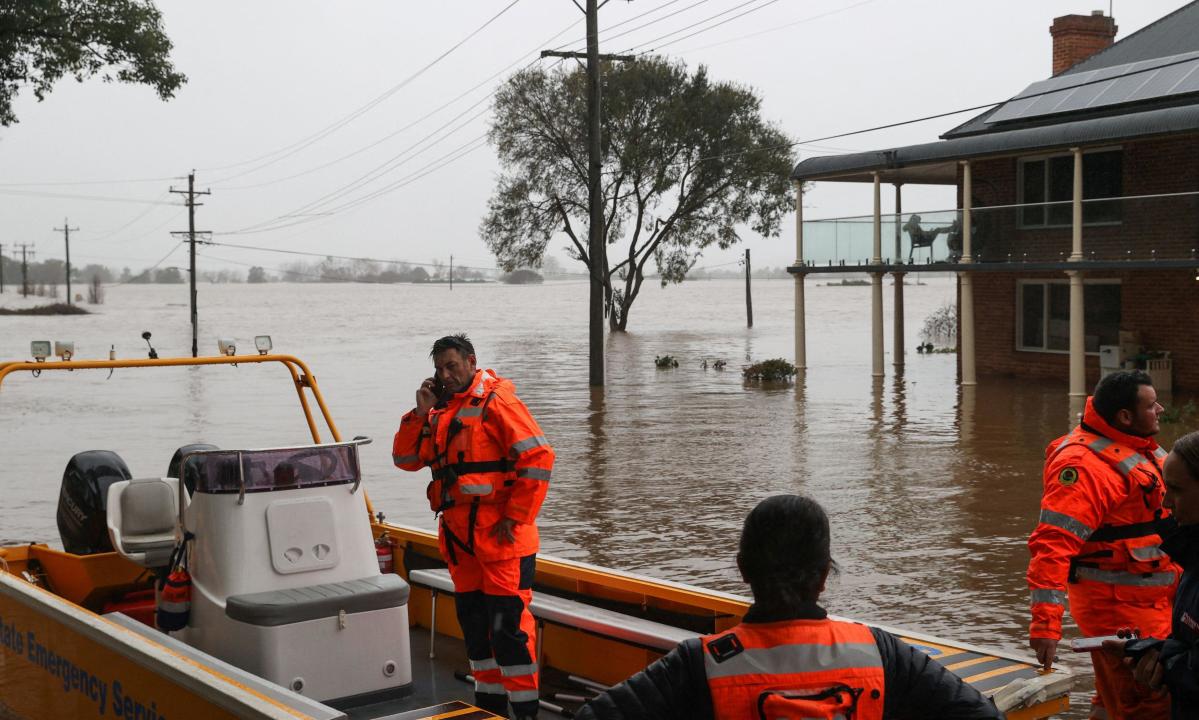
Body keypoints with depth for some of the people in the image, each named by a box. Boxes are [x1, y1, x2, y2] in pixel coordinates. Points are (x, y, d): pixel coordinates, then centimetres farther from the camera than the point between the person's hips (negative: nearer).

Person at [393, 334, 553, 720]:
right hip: (458, 535, 8)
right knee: (473, 621, 15)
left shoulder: (496, 402, -8)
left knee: (508, 623, -7)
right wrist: (421, 413, -2)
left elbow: (538, 457, -15)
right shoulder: (440, 410, 15)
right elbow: (406, 459, 11)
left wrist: (516, 517, -15)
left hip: (499, 533, -8)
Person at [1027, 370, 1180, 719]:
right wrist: (1046, 623, -34)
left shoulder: (1139, 449, 9)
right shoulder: (1085, 464, -23)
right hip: (1118, 605, -10)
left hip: (1155, 598, 10)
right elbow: (1053, 544, -29)